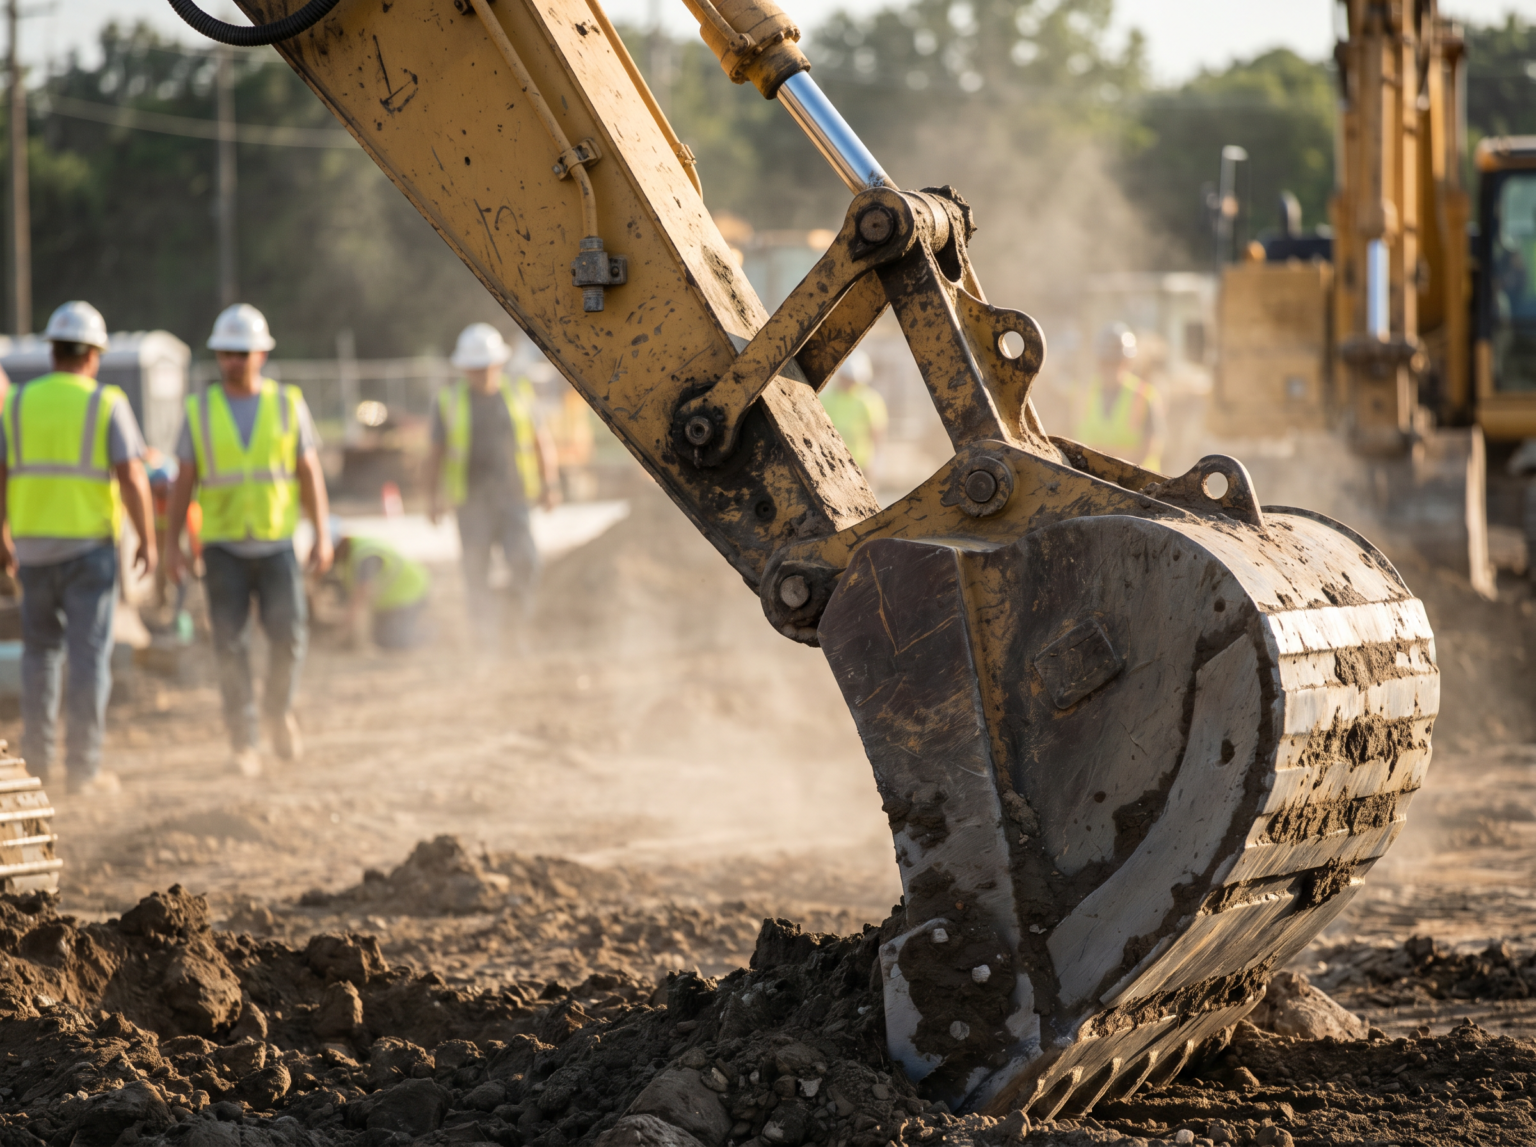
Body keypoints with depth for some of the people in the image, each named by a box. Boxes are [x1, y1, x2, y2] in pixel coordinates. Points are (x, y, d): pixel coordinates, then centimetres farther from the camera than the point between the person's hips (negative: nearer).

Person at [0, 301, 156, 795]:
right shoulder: (107, 405, -6)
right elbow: (132, 478, -12)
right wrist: (147, 541, -2)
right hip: (89, 545, -3)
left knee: (40, 648, 19)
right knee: (88, 654, 0)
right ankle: (83, 766, -2)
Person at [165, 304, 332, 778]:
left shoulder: (288, 405, 1)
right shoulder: (199, 410, 1)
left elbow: (310, 474, 3)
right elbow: (183, 482, 2)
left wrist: (322, 536, -3)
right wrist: (172, 544, -3)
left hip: (277, 544, 0)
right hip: (223, 547, 0)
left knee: (288, 634, -12)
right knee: (231, 646, -7)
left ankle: (278, 707, 16)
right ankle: (244, 743, 0)